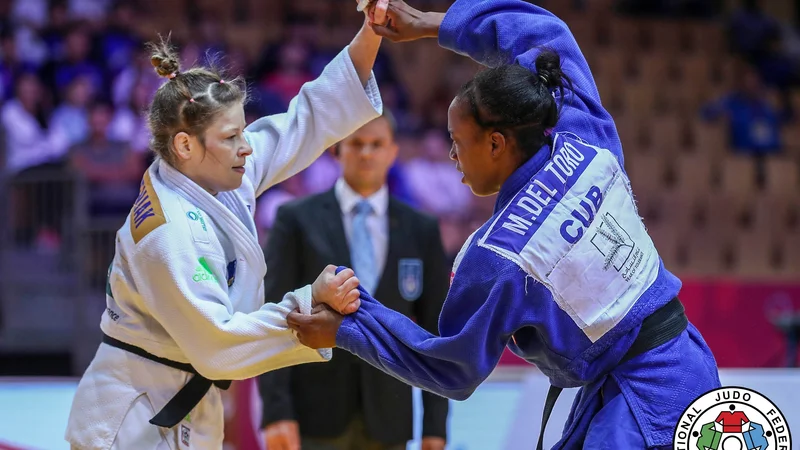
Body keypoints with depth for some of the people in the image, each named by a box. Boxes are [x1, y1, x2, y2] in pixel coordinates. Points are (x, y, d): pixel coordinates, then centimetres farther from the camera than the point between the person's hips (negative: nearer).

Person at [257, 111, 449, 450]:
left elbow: (434, 329, 9)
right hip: (315, 416, -2)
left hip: (386, 419, 3)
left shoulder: (421, 230, 8)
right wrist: (276, 410, -13)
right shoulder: (297, 219, 2)